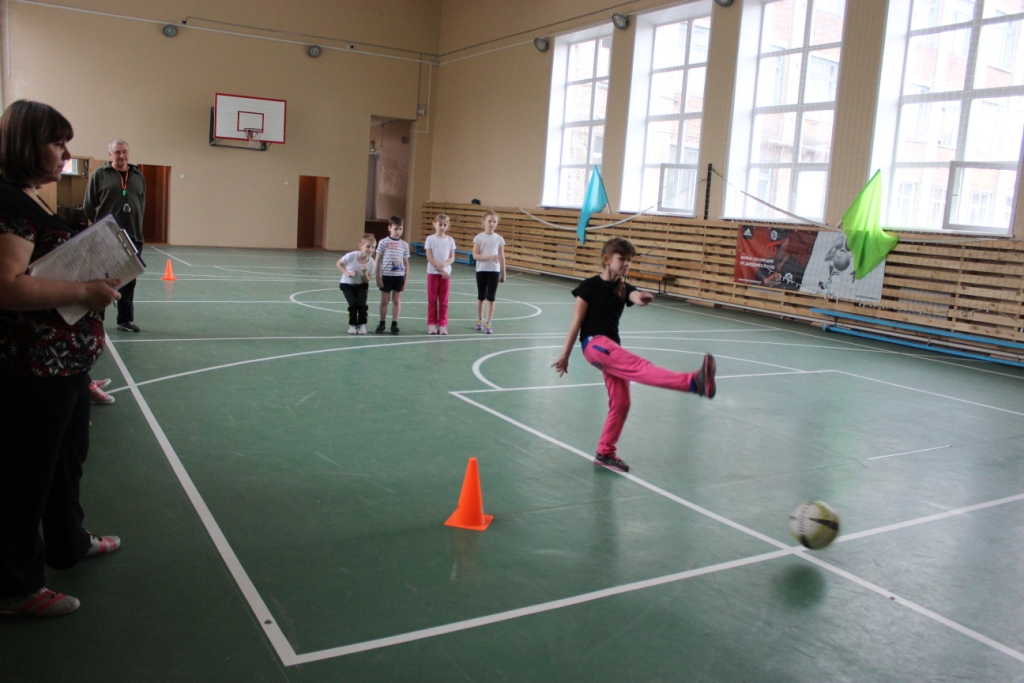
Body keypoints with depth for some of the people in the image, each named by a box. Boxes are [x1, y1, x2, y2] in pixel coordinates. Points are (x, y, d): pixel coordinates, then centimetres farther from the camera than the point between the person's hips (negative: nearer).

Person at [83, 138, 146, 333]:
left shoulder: (138, 176, 10)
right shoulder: (100, 174, -1)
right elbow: (88, 205, 0)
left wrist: (136, 225, 8)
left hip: (133, 237, 4)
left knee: (129, 281, 9)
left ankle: (126, 319, 19)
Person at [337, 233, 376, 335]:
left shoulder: (372, 263, -21)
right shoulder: (351, 256, -28)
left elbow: (367, 280, -11)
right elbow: (339, 264, -10)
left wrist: (365, 273, -32)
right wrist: (347, 273, -24)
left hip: (361, 285, 2)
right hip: (347, 284, -1)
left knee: (362, 304, -16)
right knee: (353, 304, -16)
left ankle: (362, 324, 5)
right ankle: (352, 325, 4)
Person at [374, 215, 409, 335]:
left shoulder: (404, 244, 4)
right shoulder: (383, 242, -3)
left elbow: (406, 263, 7)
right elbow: (378, 260, -1)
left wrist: (405, 279, 4)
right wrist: (378, 277, -5)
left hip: (399, 276, 2)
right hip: (386, 275, -2)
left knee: (397, 300, 5)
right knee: (385, 300, 5)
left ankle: (394, 324, 12)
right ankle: (381, 323, 15)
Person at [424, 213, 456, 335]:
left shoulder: (450, 240, 4)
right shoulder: (430, 239, -3)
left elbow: (452, 258, 0)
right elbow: (429, 257, -8)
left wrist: (443, 265, -20)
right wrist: (441, 270, -15)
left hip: (446, 273, 2)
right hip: (432, 273, -2)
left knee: (444, 301, 5)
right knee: (432, 300, 4)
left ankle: (442, 325, 11)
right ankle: (432, 324, 11)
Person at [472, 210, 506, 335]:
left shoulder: (499, 239, 1)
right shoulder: (479, 237, -5)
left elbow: (502, 257, 5)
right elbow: (475, 255, -10)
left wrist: (503, 273, 6)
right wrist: (488, 257, -24)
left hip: (494, 271, 1)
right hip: (481, 270, -1)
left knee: (491, 298, -2)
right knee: (481, 297, 11)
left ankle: (488, 323, 2)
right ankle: (480, 320, 29)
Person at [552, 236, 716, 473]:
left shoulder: (623, 288, 10)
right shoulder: (590, 285, -5)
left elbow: (635, 297, -15)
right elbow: (577, 322, -4)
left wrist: (643, 299, -40)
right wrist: (565, 355, -2)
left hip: (611, 347, 8)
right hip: (593, 343, -8)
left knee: (621, 402, 7)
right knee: (639, 366, -27)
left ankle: (605, 453, 21)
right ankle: (693, 382, -48)